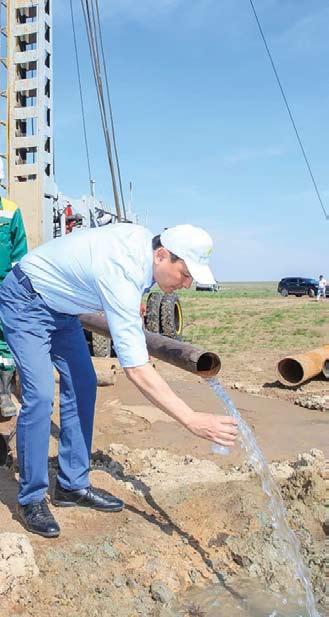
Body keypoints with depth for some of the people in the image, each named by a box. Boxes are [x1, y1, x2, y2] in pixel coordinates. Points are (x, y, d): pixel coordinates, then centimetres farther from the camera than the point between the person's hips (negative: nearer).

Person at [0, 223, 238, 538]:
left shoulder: (142, 238, -11)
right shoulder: (121, 276, -37)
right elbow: (136, 369, -40)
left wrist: (130, 311, 15)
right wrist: (193, 421, -42)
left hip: (59, 305, 9)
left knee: (82, 385, 3)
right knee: (40, 395, -19)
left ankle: (73, 485, 12)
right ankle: (31, 498, -1)